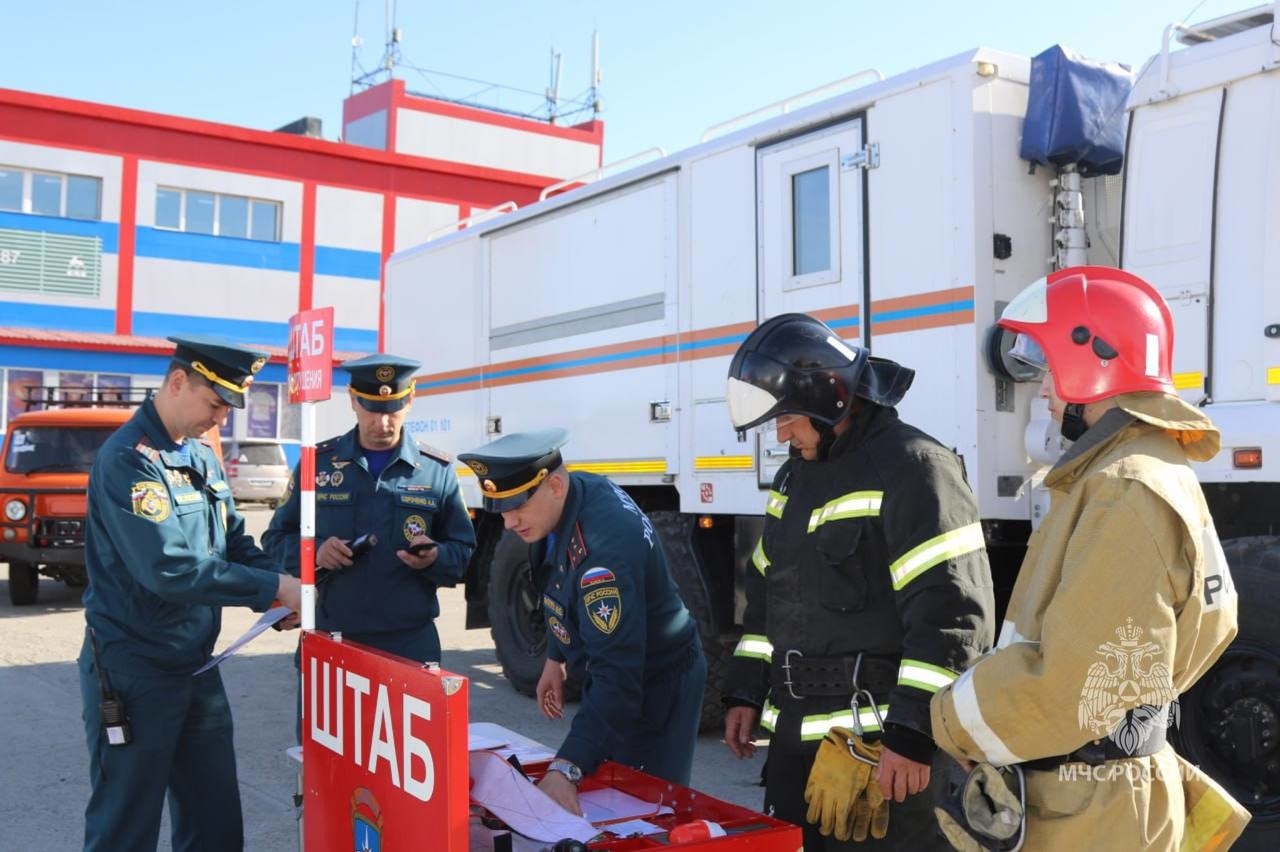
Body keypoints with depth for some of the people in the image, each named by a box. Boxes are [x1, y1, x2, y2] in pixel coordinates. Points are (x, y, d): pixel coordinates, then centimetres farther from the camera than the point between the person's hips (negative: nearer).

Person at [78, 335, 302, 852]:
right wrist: (272, 587, -23)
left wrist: (279, 591, -9)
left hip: (197, 663, 8)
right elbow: (168, 568, -29)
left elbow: (234, 542, 10)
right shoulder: (129, 459, -19)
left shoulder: (204, 457, 8)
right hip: (134, 669, -8)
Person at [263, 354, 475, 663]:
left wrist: (434, 558, -17)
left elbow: (463, 551, 5)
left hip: (411, 642, 0)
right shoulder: (318, 461, 4)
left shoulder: (438, 470, 2)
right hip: (329, 638, 1)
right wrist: (313, 552, -11)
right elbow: (277, 537, 9)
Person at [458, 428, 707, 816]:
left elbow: (617, 674, -39)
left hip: (654, 689, -9)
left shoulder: (604, 544, -35)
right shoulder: (562, 505, -8)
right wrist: (555, 658, 17)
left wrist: (566, 768, -44)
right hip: (609, 675, 9)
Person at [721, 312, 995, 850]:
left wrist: (913, 736, -22)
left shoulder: (911, 467, -14)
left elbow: (951, 615, -20)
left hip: (877, 740, -8)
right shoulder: (795, 474, 15)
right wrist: (746, 695, 17)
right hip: (796, 732, 8)